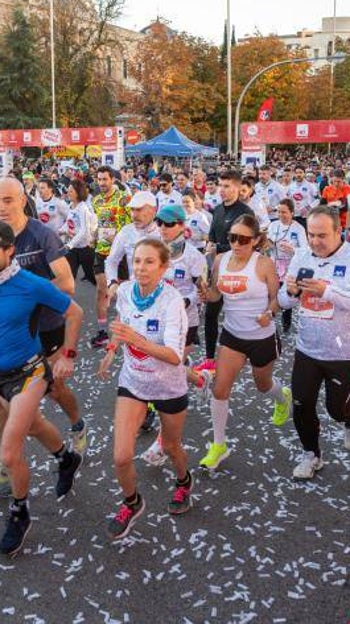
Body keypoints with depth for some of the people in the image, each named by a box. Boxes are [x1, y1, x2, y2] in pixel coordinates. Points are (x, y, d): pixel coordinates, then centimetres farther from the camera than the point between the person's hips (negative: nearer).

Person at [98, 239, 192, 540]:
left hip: (169, 386, -3)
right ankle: (132, 503, 26)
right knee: (121, 458, -5)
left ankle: (184, 482, 56)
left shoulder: (171, 301, -28)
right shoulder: (125, 290, -13)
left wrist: (136, 340, -49)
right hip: (132, 382, 3)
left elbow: (174, 357, -37)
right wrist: (112, 349, 13)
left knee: (171, 446, 21)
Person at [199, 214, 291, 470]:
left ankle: (284, 397, 60)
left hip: (262, 336, -3)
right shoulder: (220, 260, -6)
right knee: (220, 390, -4)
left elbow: (276, 297, -10)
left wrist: (269, 313, -30)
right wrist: (206, 293, -16)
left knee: (263, 385, 21)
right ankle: (219, 445, 13)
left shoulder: (264, 263, -18)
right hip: (232, 334, 3)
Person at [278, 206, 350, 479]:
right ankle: (312, 455, 33)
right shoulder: (301, 256, -1)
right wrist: (290, 292, -19)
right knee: (302, 406, 9)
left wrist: (326, 291, -37)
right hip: (307, 349, 4)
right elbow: (285, 302, 3)